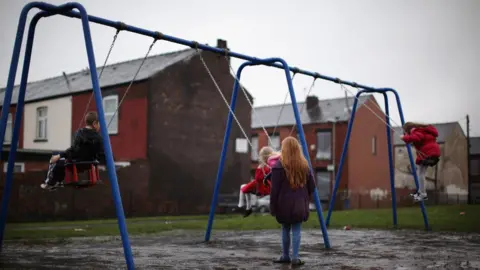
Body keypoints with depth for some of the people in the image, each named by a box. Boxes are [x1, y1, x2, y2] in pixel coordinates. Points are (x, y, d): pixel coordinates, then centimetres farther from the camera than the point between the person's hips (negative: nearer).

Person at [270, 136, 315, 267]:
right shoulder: (304, 165, 4)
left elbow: (274, 189, -10)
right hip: (299, 204, 2)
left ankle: (286, 256, 21)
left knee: (285, 230, 12)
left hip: (284, 204, -2)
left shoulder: (279, 166, -10)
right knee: (296, 230, 4)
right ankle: (295, 257, 0)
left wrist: (273, 207, -3)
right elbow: (311, 186, 9)